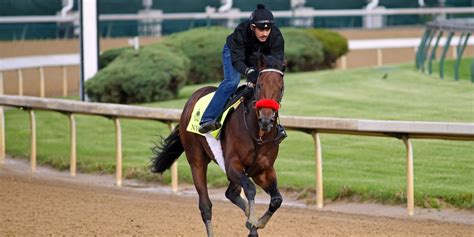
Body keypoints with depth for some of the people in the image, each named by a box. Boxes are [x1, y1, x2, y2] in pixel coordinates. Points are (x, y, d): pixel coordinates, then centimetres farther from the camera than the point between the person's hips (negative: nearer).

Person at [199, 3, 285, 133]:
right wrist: (249, 72, -61)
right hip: (234, 52, -4)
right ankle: (207, 120, -33)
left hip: (260, 58, 4)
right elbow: (237, 60, -41)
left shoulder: (276, 36, -33)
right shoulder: (241, 32, -41)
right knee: (232, 81, -26)